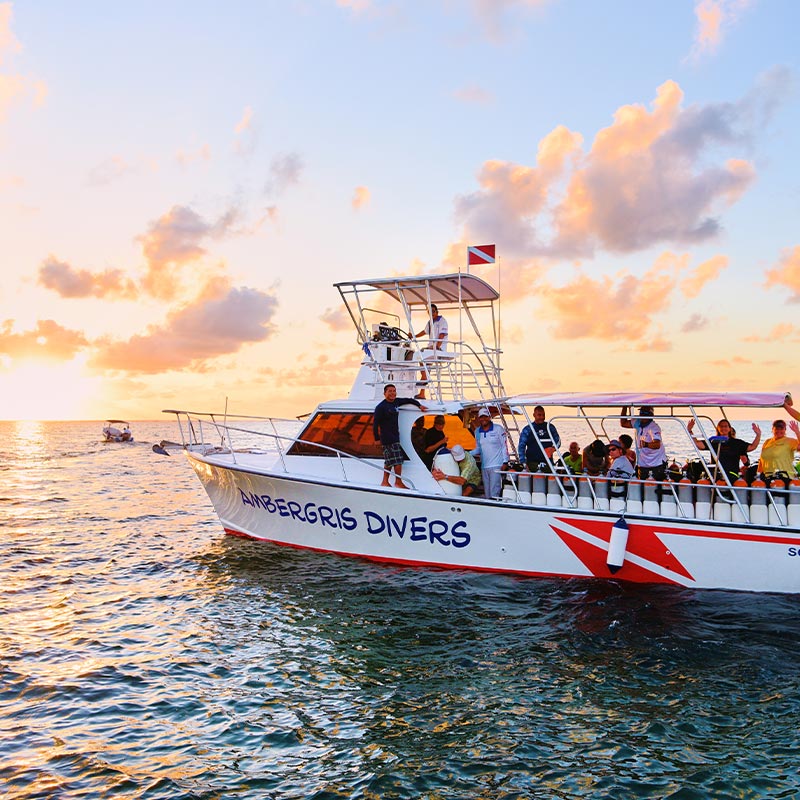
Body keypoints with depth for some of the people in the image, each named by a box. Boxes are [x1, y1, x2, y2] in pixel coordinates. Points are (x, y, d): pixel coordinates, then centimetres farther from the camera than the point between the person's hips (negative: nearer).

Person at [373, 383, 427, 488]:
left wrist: (419, 405, 14)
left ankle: (385, 482, 21)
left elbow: (408, 400, 26)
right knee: (398, 461, -7)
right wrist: (377, 438, -14)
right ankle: (398, 482, 4)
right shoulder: (381, 407, -13)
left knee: (389, 461, 13)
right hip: (387, 437, -8)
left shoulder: (396, 402, 10)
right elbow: (375, 423, -13)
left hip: (395, 436, 8)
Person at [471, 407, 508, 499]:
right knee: (487, 492, 8)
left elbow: (504, 446, -2)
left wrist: (505, 462, -9)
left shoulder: (498, 429, -1)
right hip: (484, 467, 5)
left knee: (494, 492, -11)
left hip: (496, 466, -5)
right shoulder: (477, 432, 13)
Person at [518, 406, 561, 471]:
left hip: (548, 462, 3)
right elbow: (521, 446, 4)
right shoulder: (527, 429, 6)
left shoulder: (550, 427, 14)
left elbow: (557, 440, 17)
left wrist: (553, 448, -7)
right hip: (532, 462, -3)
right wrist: (523, 463, -6)